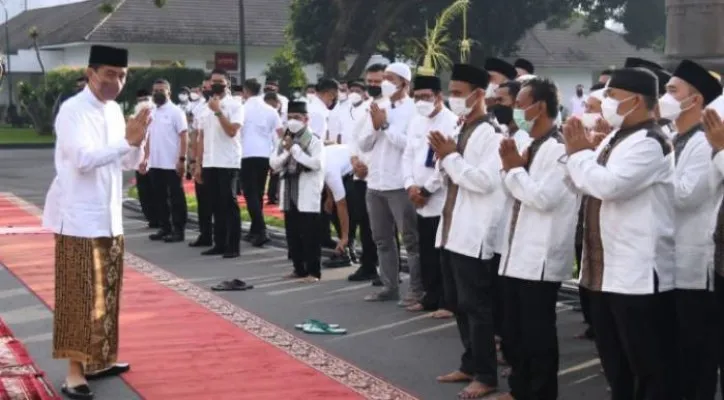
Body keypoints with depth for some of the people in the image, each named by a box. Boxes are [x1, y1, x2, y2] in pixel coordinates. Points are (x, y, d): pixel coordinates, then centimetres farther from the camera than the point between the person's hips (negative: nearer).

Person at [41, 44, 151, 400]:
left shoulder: (114, 111, 10)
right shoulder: (72, 110, -13)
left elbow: (129, 163, 11)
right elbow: (83, 159, -25)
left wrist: (136, 143, -8)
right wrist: (126, 141, -25)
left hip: (109, 217, 8)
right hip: (79, 218, -8)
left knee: (105, 294, 14)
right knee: (79, 297, -5)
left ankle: (99, 360, 25)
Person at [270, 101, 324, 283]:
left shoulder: (314, 140, -6)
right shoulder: (284, 141, 12)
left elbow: (316, 163, -18)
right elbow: (274, 164, 8)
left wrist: (294, 149, -15)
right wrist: (287, 152, -9)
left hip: (308, 196, -7)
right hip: (289, 194, 7)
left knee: (310, 235, -4)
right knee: (292, 235, 11)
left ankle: (313, 271, 1)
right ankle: (299, 269, 21)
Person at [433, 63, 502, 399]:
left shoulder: (492, 134, -14)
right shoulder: (460, 131, 15)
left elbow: (485, 180, -24)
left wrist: (450, 156, -16)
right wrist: (443, 157, 2)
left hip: (475, 235, -9)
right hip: (453, 230, 9)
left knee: (476, 306, -2)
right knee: (457, 304, 16)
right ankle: (470, 365, 28)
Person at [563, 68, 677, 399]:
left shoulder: (649, 143, -16)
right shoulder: (614, 140, 15)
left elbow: (607, 185, -28)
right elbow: (586, 184, 17)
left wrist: (579, 153, -12)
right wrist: (579, 152, 1)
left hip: (639, 275, -10)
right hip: (608, 271, 10)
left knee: (650, 365, -1)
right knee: (615, 362, 19)